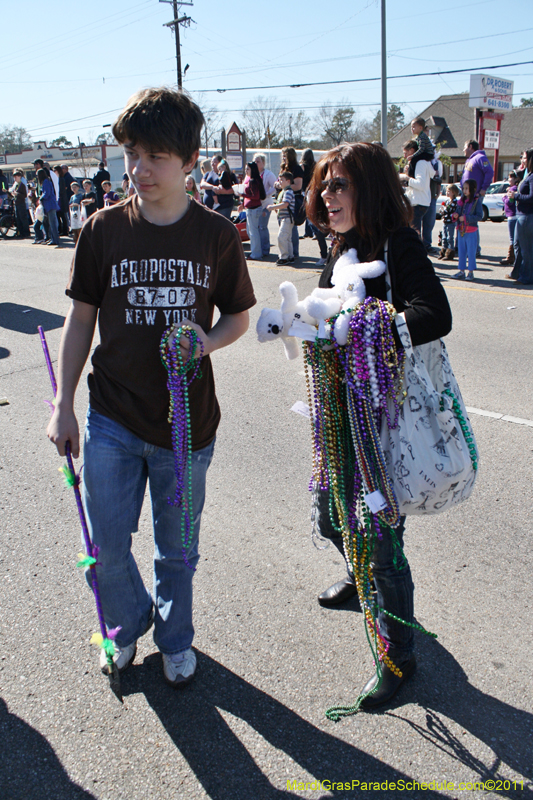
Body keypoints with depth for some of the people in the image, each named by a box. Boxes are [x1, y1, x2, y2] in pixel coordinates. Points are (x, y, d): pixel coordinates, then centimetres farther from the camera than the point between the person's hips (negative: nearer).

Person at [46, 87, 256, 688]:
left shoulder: (217, 235, -5)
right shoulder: (103, 230, -4)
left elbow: (239, 315, 6)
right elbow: (80, 320, 3)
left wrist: (207, 342, -17)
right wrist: (63, 406, 2)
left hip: (187, 420, 0)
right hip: (111, 419, 1)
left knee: (177, 548, 14)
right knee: (105, 547, 7)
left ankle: (175, 637, 41)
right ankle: (128, 623, 39)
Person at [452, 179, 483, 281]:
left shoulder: (477, 201, -7)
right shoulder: (461, 200, 10)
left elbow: (479, 217, -14)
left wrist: (466, 218, -19)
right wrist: (455, 216, -5)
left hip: (471, 232, -6)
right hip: (461, 230, 6)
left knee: (471, 252, 1)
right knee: (461, 252, 10)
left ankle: (470, 272, 8)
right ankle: (462, 271, 18)